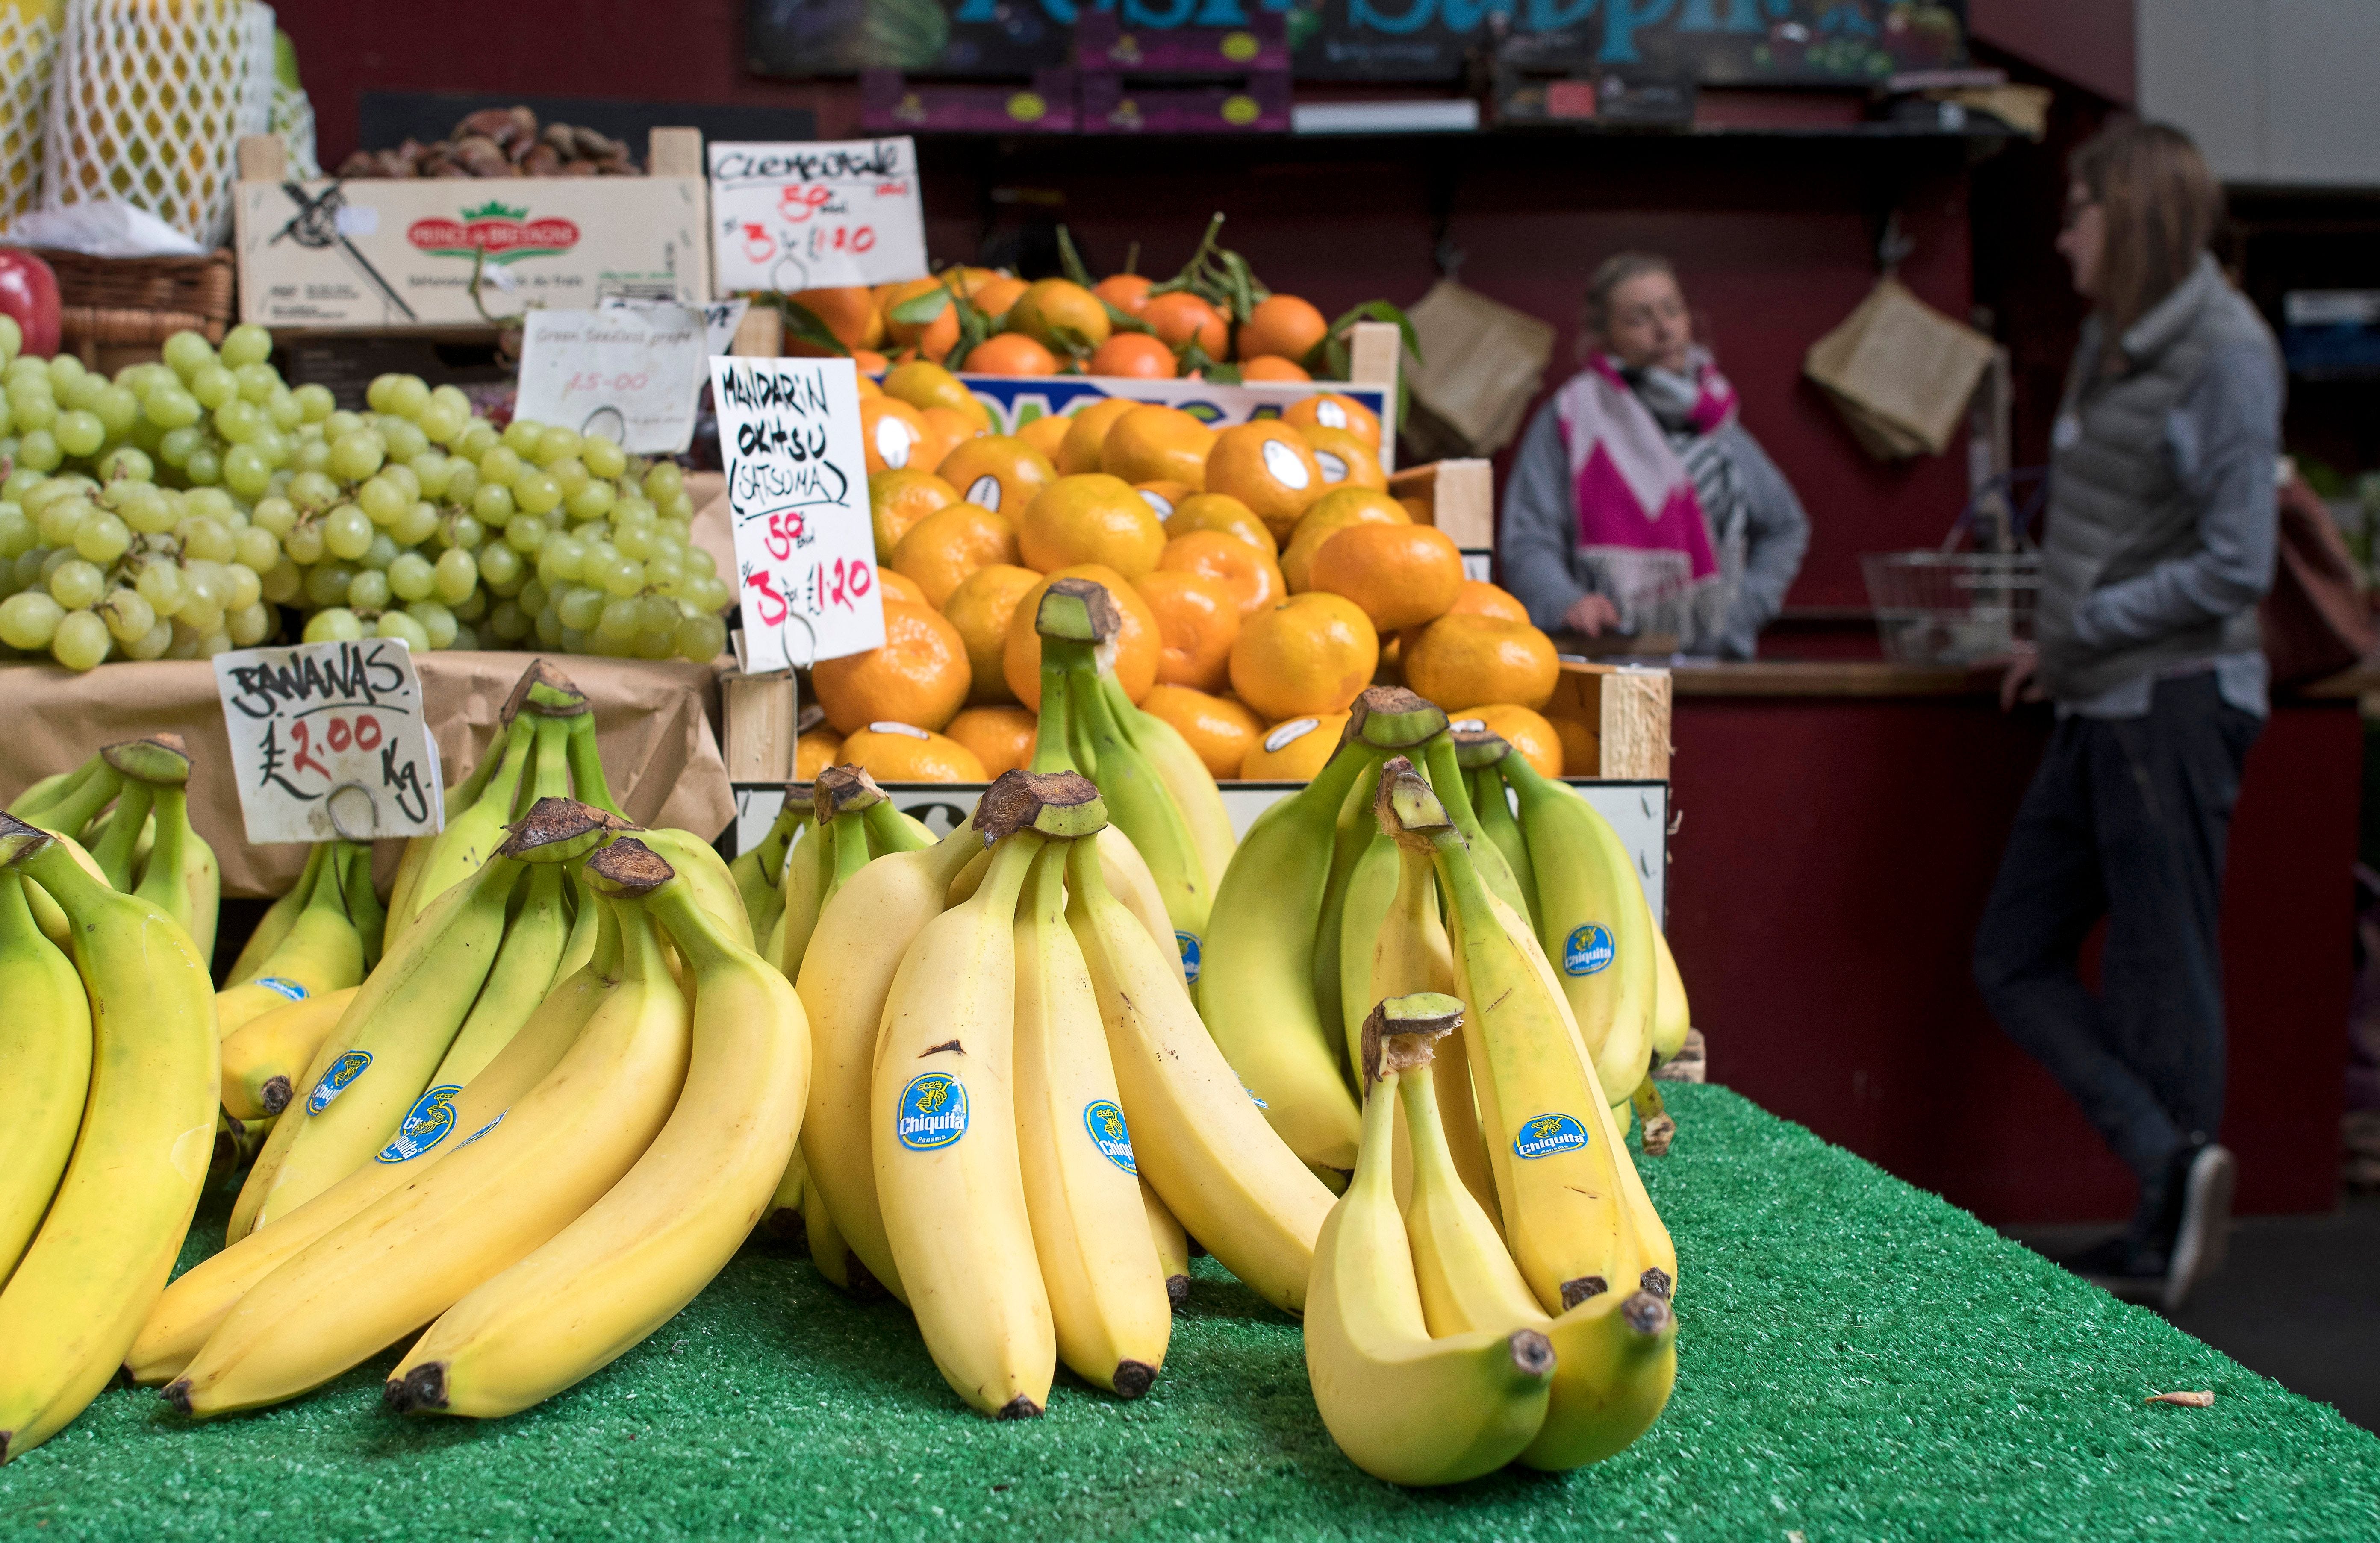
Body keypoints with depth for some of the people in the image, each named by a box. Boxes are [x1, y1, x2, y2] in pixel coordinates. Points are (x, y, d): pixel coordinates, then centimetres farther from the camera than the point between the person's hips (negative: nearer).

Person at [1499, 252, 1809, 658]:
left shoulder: (1718, 425, 19)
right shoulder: (1569, 422, 5)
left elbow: (1786, 527, 33)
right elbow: (1528, 541, -3)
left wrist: (1746, 606, 17)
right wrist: (1568, 602, -22)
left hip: (1716, 660, 4)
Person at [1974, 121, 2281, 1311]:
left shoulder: (2224, 354, -13)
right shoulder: (2113, 339, 12)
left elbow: (2234, 568, -18)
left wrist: (2084, 629, -12)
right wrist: (2056, 646, 8)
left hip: (2173, 704, -9)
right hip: (2102, 707, 9)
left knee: (2161, 976, -2)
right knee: (2016, 959, 8)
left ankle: (2167, 1246, 6)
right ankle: (2174, 1160, 8)